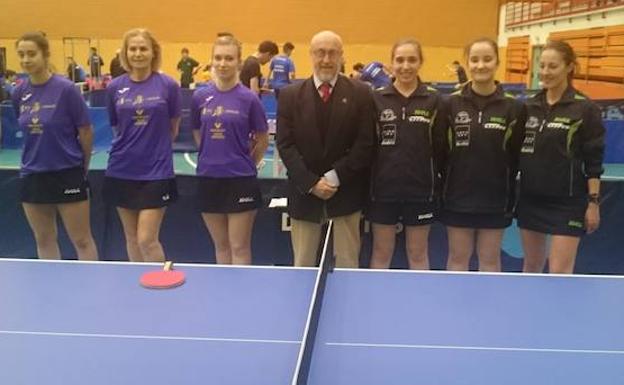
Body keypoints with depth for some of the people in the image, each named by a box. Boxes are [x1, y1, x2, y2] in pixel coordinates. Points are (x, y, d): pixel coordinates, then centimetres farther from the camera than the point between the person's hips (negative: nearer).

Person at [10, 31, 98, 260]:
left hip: (68, 173, -5)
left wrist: (83, 166, 3)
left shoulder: (65, 89, -12)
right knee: (44, 241, 15)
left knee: (82, 240, 3)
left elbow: (86, 132, -6)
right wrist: (38, 158, 11)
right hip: (32, 175, 5)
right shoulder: (19, 93, 2)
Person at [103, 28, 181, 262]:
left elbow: (173, 129, 4)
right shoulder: (115, 87, 2)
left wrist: (155, 147, 9)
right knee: (132, 238, 13)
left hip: (156, 171, -3)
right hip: (121, 171, 3)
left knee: (147, 240, -6)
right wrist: (132, 147, 9)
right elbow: (116, 127, 14)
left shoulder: (168, 85, -5)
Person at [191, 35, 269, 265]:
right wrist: (213, 157, 13)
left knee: (239, 248, 3)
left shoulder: (248, 98, -7)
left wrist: (244, 164, 9)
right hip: (208, 178, 3)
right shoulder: (200, 96, 2)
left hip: (241, 180, -3)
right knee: (220, 246, 15)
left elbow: (263, 141, 2)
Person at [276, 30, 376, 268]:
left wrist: (335, 177, -13)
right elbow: (285, 145, -2)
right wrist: (311, 182, -12)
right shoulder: (290, 95, 3)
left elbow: (365, 144, -5)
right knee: (302, 265, 9)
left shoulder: (360, 93, 0)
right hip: (305, 192, 1)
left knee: (347, 264, 8)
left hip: (346, 191, -1)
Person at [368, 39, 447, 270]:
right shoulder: (376, 98, -1)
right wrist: (367, 180, -4)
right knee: (381, 253, 12)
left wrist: (433, 177, -3)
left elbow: (440, 147, 0)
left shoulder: (434, 100, -1)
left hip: (421, 190, 0)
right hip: (383, 189, 0)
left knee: (418, 253, 14)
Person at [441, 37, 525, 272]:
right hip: (458, 197, 0)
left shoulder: (512, 106, -4)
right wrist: (443, 186, -3)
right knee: (457, 257, 12)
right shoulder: (452, 103, -3)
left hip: (495, 198, 0)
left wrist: (510, 196, -4)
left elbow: (517, 156, -2)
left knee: (490, 259, 12)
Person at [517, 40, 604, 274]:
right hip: (530, 198, 5)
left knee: (560, 271, -3)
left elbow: (594, 161, -7)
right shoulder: (529, 106, 6)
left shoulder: (585, 108, -7)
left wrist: (593, 202, -10)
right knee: (532, 266, 15)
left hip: (567, 202, -4)